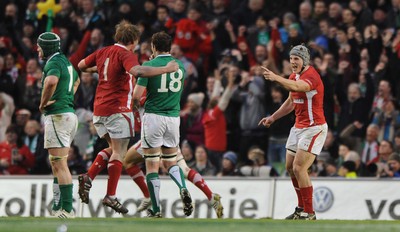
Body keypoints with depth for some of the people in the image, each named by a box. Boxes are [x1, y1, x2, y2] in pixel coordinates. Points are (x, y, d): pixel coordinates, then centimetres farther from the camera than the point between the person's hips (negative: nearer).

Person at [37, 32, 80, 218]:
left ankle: (66, 210, -15)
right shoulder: (65, 61, 19)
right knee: (55, 163, 16)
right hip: (70, 113, 10)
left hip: (57, 116, -10)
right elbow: (76, 80, 41)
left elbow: (51, 81, -35)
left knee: (60, 164, -11)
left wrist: (43, 104, -19)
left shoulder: (54, 63, -12)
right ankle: (58, 206, 17)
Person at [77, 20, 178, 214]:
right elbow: (136, 71, -31)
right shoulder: (126, 54, -10)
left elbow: (81, 65, 23)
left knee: (113, 147, 20)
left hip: (99, 108, 8)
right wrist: (165, 69, -28)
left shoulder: (103, 52, 12)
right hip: (118, 109, -8)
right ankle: (110, 196, -8)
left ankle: (88, 178, 3)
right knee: (119, 152, -3)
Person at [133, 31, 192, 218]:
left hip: (153, 117, -4)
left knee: (152, 165, 2)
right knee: (170, 162, 17)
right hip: (174, 117, 4)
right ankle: (183, 189, -12)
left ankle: (156, 210, -1)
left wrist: (137, 103, 10)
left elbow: (137, 95, -9)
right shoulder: (180, 66, 7)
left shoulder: (149, 66, -7)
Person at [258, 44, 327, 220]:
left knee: (299, 168, -16)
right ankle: (302, 208, 23)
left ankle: (309, 213, -9)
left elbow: (297, 87, -41)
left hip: (314, 128, -10)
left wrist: (276, 78, -52)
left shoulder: (311, 76, -18)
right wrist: (273, 117, 21)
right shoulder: (294, 76, 11)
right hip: (299, 127, 10)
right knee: (290, 167, 10)